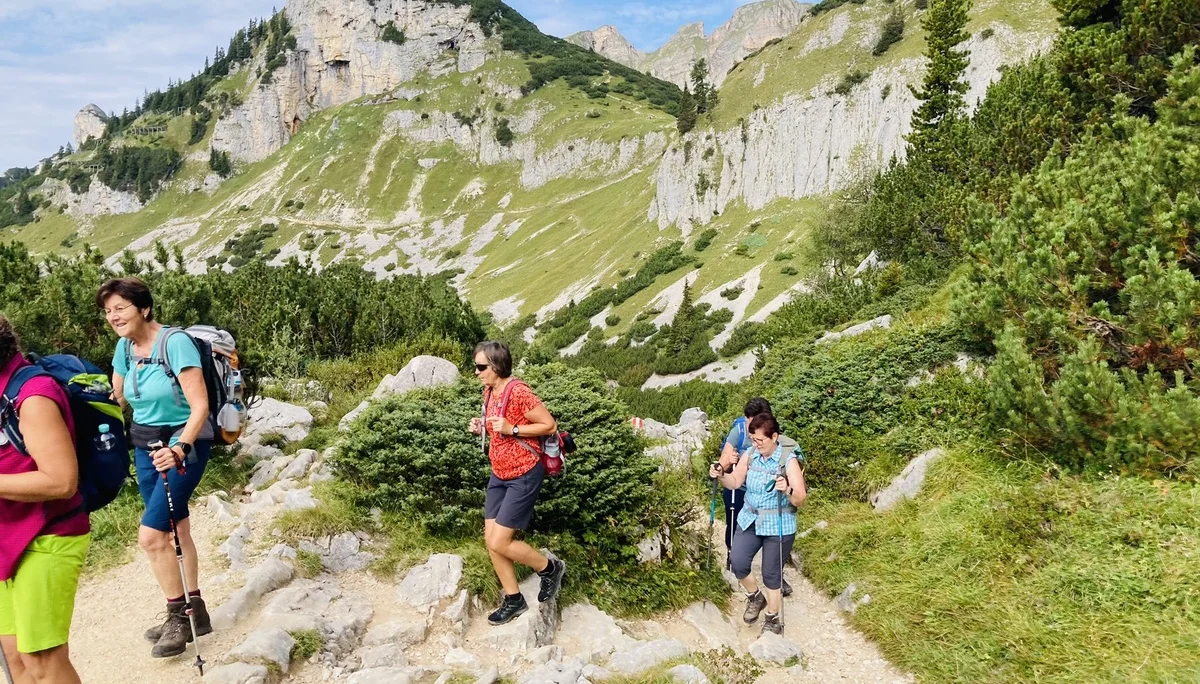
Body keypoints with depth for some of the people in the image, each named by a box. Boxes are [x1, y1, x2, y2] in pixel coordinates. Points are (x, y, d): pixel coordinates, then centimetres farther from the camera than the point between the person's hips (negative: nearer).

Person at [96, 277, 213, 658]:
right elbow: (115, 400, 14)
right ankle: (193, 610, 27)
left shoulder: (175, 343, -20)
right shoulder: (124, 347, 2)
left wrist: (178, 448, -35)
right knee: (175, 530, 14)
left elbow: (200, 406, -25)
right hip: (145, 447, 7)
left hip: (185, 444, -7)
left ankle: (178, 617, 7)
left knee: (151, 535, -12)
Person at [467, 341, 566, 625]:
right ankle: (514, 600, 23)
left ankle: (550, 568, 17)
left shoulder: (519, 392, -22)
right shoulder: (489, 392, 5)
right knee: (491, 541, 7)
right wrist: (482, 426, 0)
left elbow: (550, 425, -18)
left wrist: (511, 429, -25)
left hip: (524, 476, -9)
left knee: (500, 542, -7)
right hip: (499, 475, 9)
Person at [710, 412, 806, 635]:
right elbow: (734, 482, 5)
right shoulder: (749, 455, -3)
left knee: (771, 574, 6)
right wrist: (721, 475, -15)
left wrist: (787, 490, -39)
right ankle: (755, 598, 28)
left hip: (779, 526, -4)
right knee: (738, 563, -3)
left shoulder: (789, 461, -16)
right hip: (749, 520, 4)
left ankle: (772, 621, 28)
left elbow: (800, 500, -18)